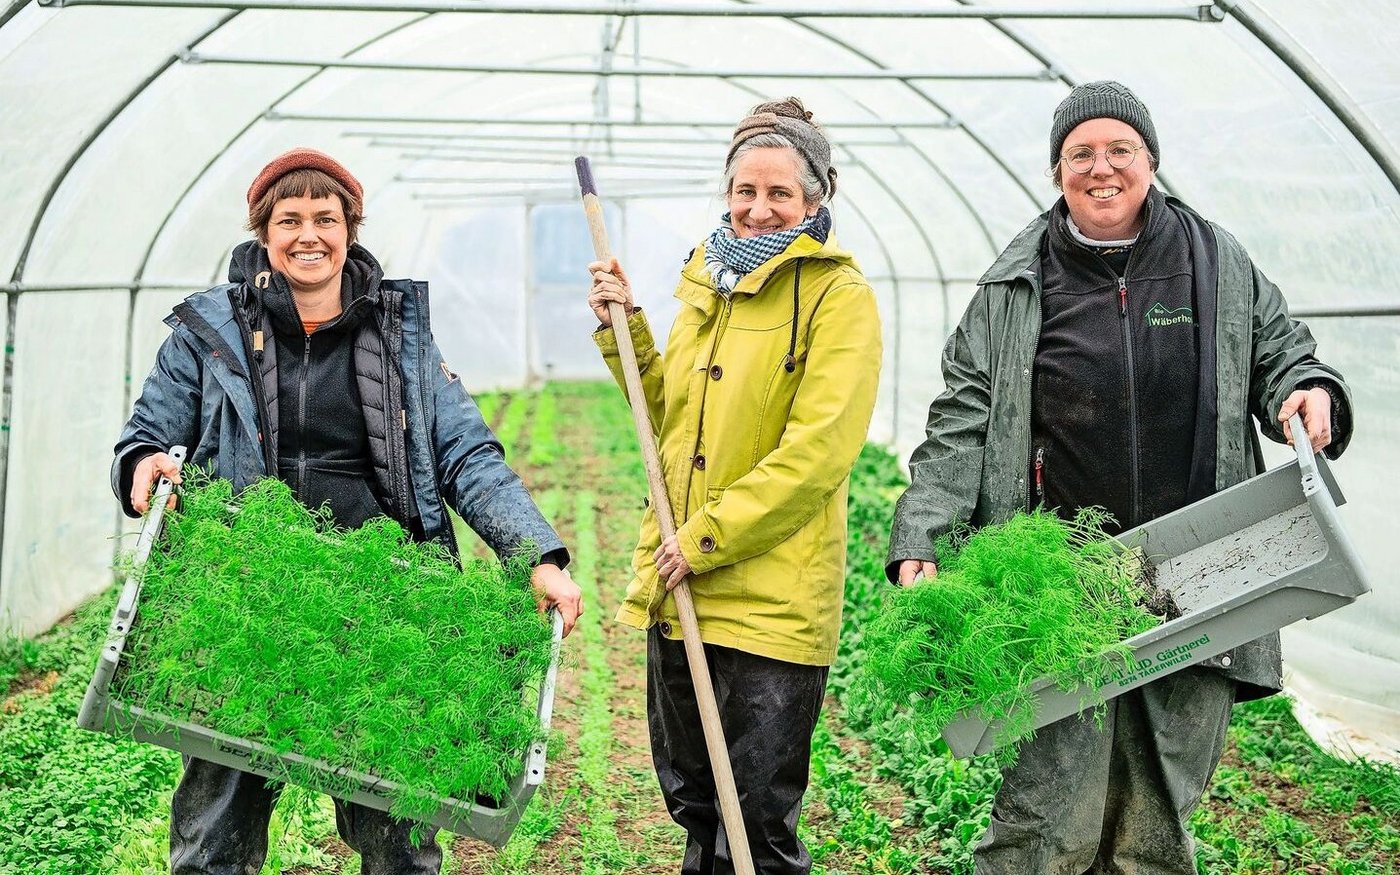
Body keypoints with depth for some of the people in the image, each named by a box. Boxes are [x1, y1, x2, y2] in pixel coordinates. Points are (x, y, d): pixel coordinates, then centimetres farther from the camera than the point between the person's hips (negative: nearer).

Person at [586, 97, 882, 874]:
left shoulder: (838, 296, -9)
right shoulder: (708, 280, 13)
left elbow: (816, 451, -17)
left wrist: (707, 537, -19)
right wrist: (624, 329, 9)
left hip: (773, 598, -7)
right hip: (679, 586, 7)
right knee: (689, 796, 19)